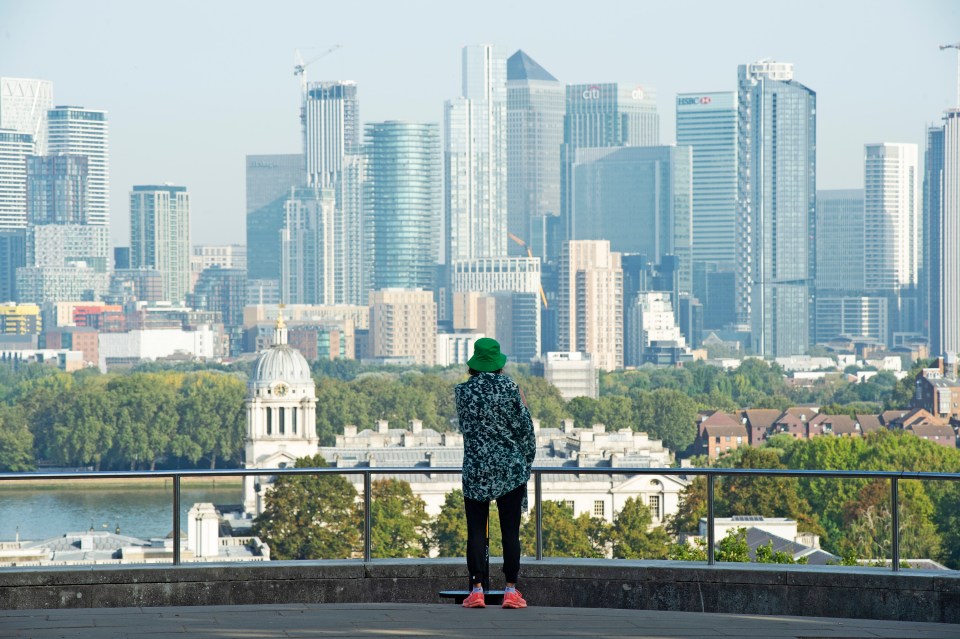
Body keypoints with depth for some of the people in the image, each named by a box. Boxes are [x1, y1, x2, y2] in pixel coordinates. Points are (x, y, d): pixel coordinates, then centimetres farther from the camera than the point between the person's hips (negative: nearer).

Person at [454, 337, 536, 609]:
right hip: (510, 469, 0)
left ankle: (477, 590, -3)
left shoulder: (463, 391, -3)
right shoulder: (510, 388, -6)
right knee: (510, 531, 3)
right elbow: (525, 426, -1)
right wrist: (527, 460, 11)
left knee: (476, 530, 3)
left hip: (476, 468, 0)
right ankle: (511, 590, 1)